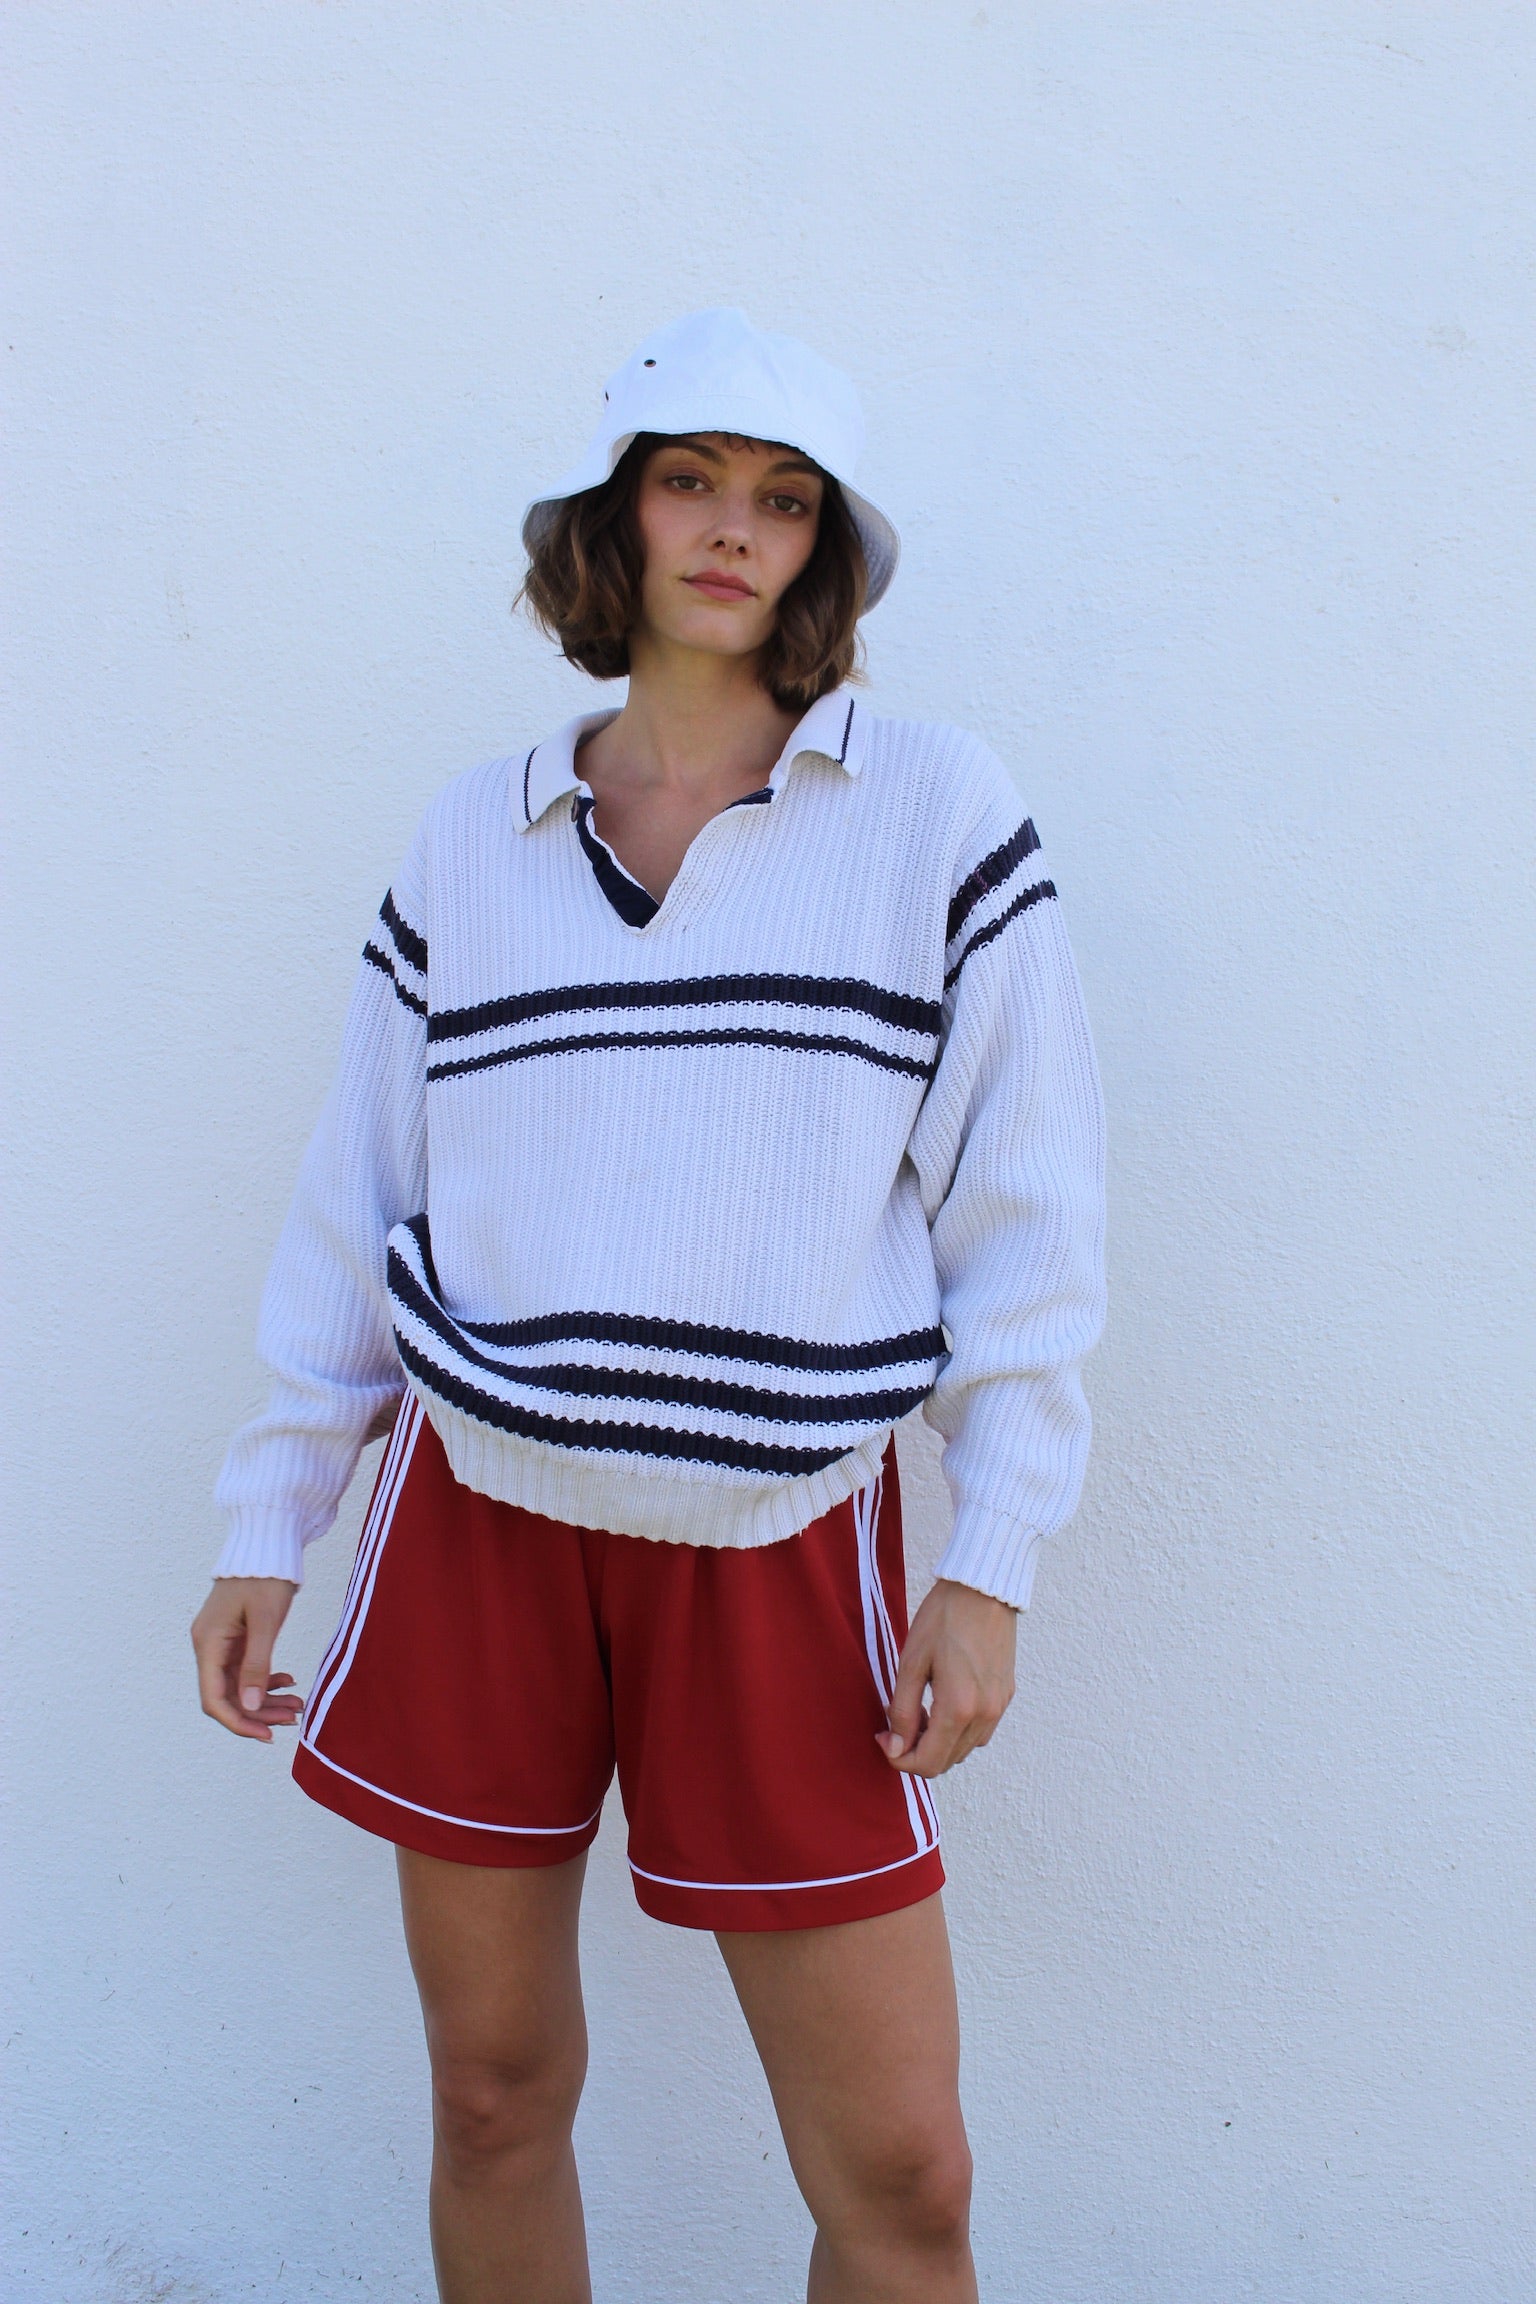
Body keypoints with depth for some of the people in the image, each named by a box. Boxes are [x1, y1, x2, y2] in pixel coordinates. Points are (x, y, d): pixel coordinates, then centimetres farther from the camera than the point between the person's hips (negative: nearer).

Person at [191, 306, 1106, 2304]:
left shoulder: (937, 812, -1)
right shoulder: (471, 840, 6)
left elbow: (1026, 1205, -1)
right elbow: (357, 1205, 10)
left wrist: (991, 1570, -6)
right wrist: (265, 1531, 9)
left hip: (779, 1552, -2)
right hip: (478, 1522, 2)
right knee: (495, 2090, 13)